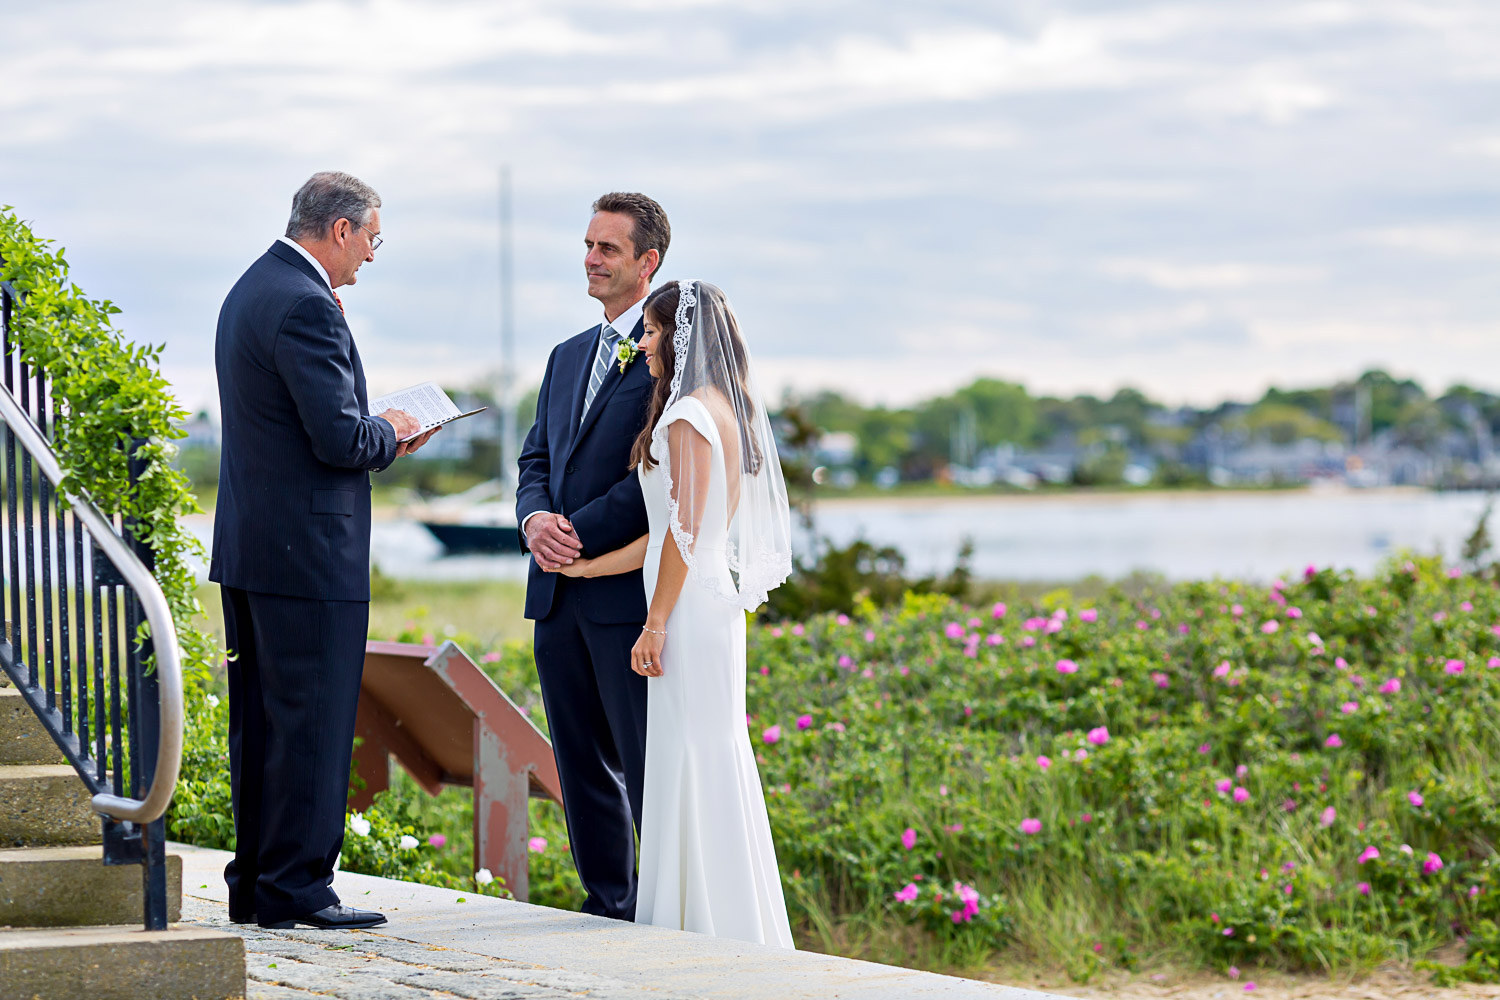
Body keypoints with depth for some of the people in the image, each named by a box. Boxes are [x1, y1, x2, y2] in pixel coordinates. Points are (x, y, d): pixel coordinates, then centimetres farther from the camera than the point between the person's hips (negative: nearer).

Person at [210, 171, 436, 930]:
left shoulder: (250, 291, 15)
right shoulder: (306, 306, -17)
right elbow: (340, 440, -21)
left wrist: (372, 431, 11)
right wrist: (390, 433, -1)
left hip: (248, 547, 10)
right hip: (308, 550, -10)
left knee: (259, 720, 13)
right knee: (312, 722, -5)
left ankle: (254, 884, 18)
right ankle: (296, 888, -2)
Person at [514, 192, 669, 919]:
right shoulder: (568, 357, 21)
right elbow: (536, 458, 18)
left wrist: (579, 531, -16)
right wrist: (535, 519, -4)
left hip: (630, 591, -8)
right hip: (560, 594, 8)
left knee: (649, 763, -4)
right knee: (582, 763, 11)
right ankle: (605, 904, 18)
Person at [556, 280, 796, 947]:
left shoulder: (689, 415, -13)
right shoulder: (727, 411, 16)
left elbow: (685, 531, -17)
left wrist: (655, 623, -15)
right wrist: (589, 566, 22)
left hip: (690, 605, -9)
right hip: (716, 598, 9)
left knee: (692, 757, -6)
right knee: (714, 757, 11)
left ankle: (708, 923, -3)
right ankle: (734, 924, 14)